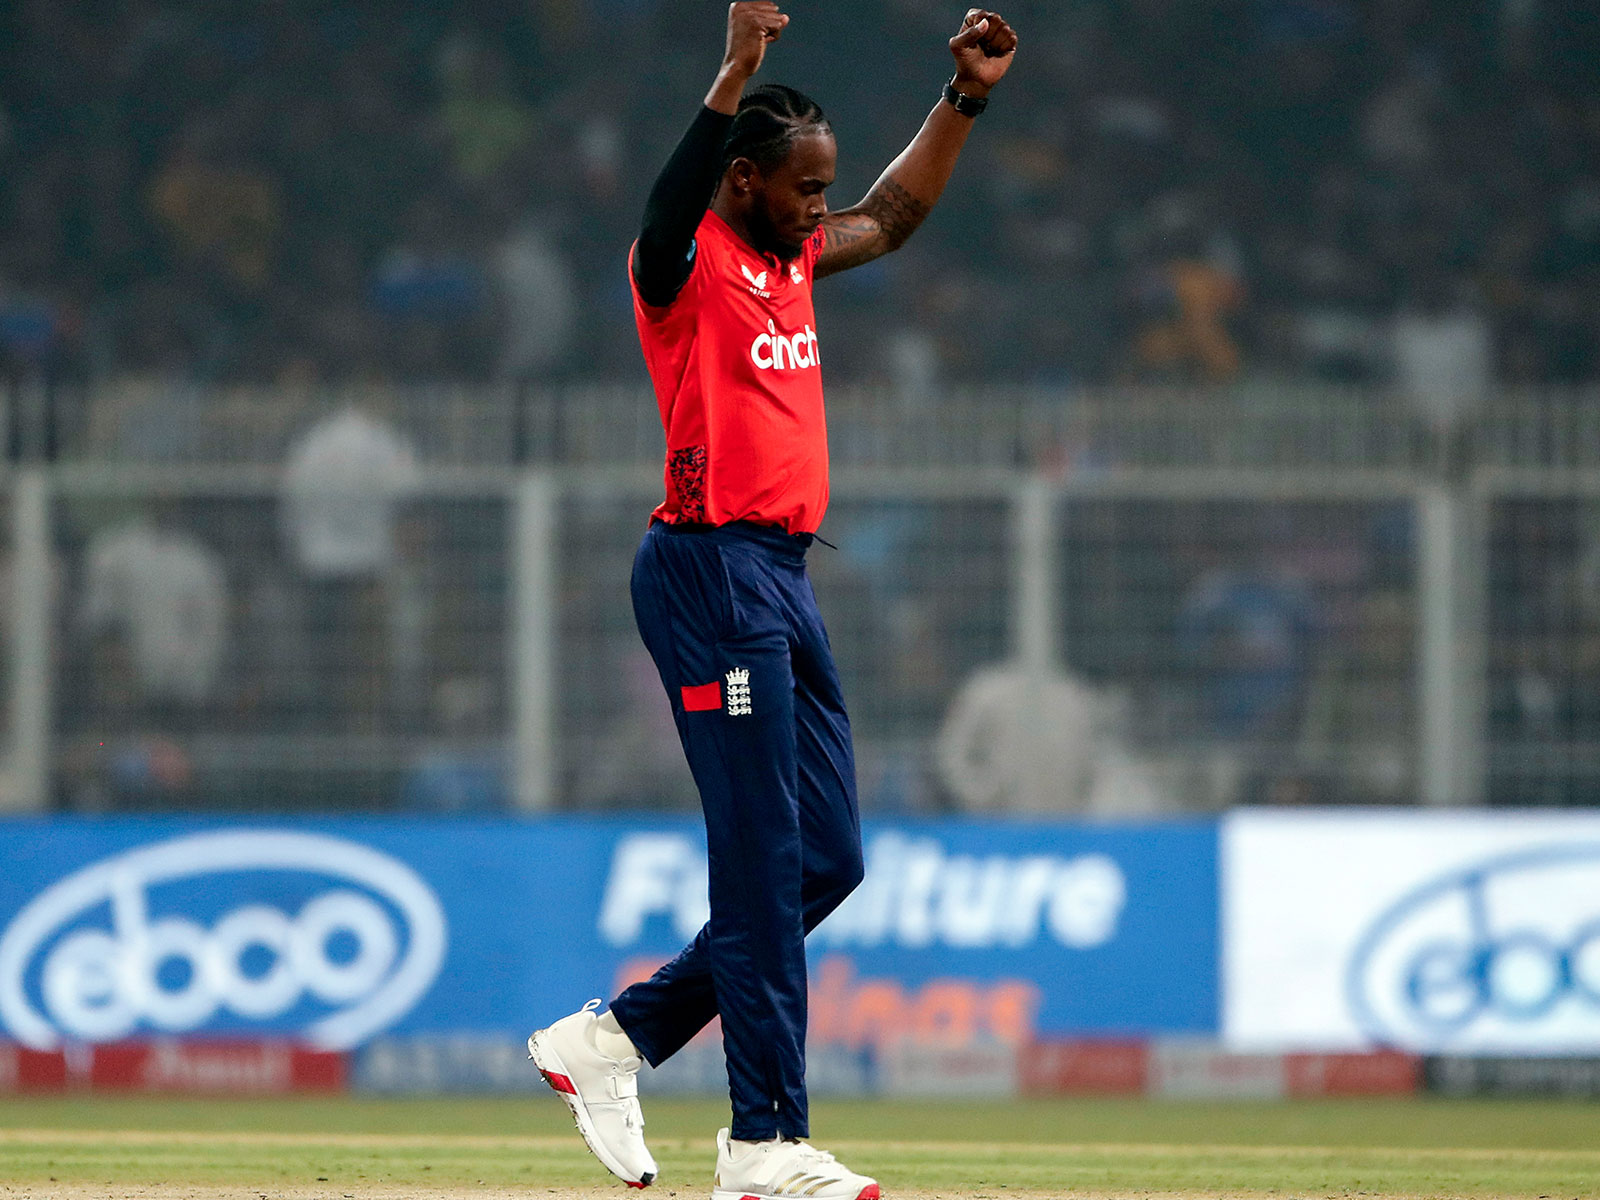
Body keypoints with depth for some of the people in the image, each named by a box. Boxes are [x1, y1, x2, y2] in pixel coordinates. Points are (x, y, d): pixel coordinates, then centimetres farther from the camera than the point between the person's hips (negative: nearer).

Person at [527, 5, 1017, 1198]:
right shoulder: (686, 263, -9)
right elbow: (672, 207, -32)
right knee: (765, 864, -10)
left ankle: (616, 1037, 18)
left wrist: (965, 98, 22)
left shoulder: (792, 257, 17)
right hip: (712, 572, -9)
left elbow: (894, 216, 33)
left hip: (784, 582, 9)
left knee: (827, 861, 9)